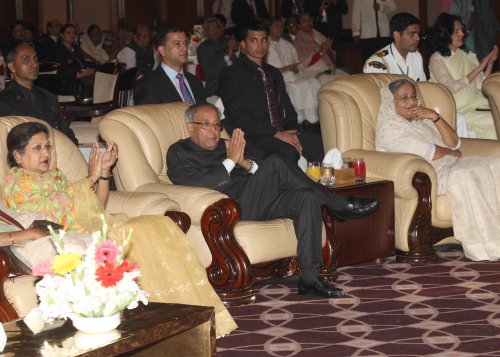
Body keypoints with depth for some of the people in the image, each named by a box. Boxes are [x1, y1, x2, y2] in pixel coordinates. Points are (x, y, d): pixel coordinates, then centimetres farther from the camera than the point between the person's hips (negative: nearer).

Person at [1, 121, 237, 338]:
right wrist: (91, 178, -13)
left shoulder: (54, 174, 27)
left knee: (159, 225, -15)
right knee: (135, 234, -28)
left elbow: (96, 208, 21)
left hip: (93, 228, 8)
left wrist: (104, 171, 8)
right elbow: (58, 207, -15)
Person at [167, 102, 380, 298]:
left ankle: (309, 278, -26)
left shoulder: (231, 145, 30)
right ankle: (339, 205, -14)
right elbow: (197, 184, -7)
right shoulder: (179, 152, 13)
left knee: (307, 198, -22)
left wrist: (246, 163, -4)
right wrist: (230, 161, -7)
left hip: (263, 203, 7)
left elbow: (261, 173, 17)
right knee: (274, 163, -26)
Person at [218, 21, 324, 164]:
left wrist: (293, 133, -3)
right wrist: (277, 134, -16)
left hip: (282, 134, 6)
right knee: (288, 151, -36)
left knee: (320, 143, -22)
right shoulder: (231, 75, 1)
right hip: (253, 138, -6)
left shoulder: (274, 73, 24)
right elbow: (238, 116, -9)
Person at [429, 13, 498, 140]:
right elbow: (452, 87, -12)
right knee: (494, 121, -27)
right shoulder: (437, 59, -1)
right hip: (459, 111, -6)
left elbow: (481, 85, 14)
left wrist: (490, 64, 0)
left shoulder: (467, 55, 17)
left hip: (478, 104, 6)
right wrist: (479, 68, -10)